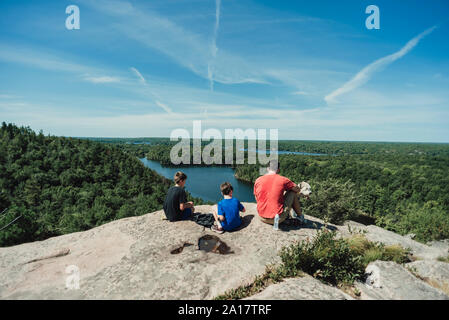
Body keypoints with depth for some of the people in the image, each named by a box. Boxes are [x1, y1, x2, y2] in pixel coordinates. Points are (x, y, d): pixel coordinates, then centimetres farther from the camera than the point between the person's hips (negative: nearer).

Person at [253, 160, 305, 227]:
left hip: (262, 218, 4)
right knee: (292, 192, 13)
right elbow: (298, 190, 9)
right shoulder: (283, 180, -9)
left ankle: (289, 215, 40)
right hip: (278, 219, -3)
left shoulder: (258, 180, -2)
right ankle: (300, 216, 28)